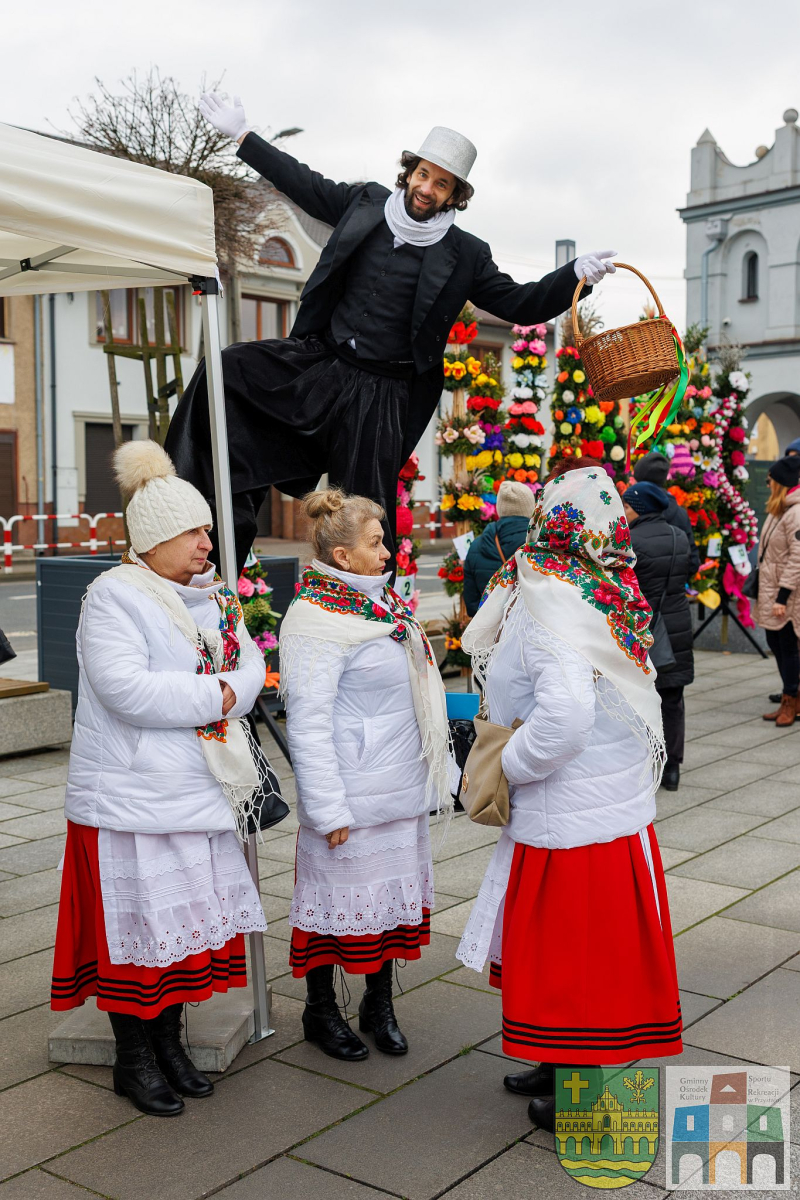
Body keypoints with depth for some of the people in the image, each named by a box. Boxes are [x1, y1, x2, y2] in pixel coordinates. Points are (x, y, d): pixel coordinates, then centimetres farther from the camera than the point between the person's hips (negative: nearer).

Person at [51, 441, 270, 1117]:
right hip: (132, 798, -7)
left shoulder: (211, 597, 11)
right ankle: (134, 1059, 21)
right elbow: (126, 687, -24)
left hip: (201, 794, 7)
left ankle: (170, 1042, 31)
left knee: (189, 920, 14)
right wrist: (215, 695, -16)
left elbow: (250, 669, 5)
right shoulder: (116, 595, -12)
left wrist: (212, 702, -15)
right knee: (137, 923, 4)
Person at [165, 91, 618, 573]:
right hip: (320, 359, 3)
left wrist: (575, 274, -17)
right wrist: (242, 134, 19)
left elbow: (520, 304, -2)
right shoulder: (366, 203, 5)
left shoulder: (464, 255, -2)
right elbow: (304, 183, 16)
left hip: (382, 392, -3)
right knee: (224, 372, -15)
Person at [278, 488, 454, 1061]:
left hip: (403, 789, 8)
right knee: (339, 894, 5)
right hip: (351, 793, -8)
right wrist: (328, 808, -20)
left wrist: (439, 769, 20)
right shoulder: (315, 620, -17)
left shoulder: (386, 603, 11)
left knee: (396, 892, 15)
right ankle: (321, 1011, 25)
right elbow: (308, 722, -19)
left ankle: (379, 1003, 32)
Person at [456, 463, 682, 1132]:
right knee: (599, 943, 19)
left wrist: (509, 765, -15)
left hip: (567, 815, -8)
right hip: (622, 801, 8)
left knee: (567, 946, 6)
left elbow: (565, 716, -31)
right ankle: (566, 1067, 36)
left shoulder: (549, 602, -19)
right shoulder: (616, 598, 4)